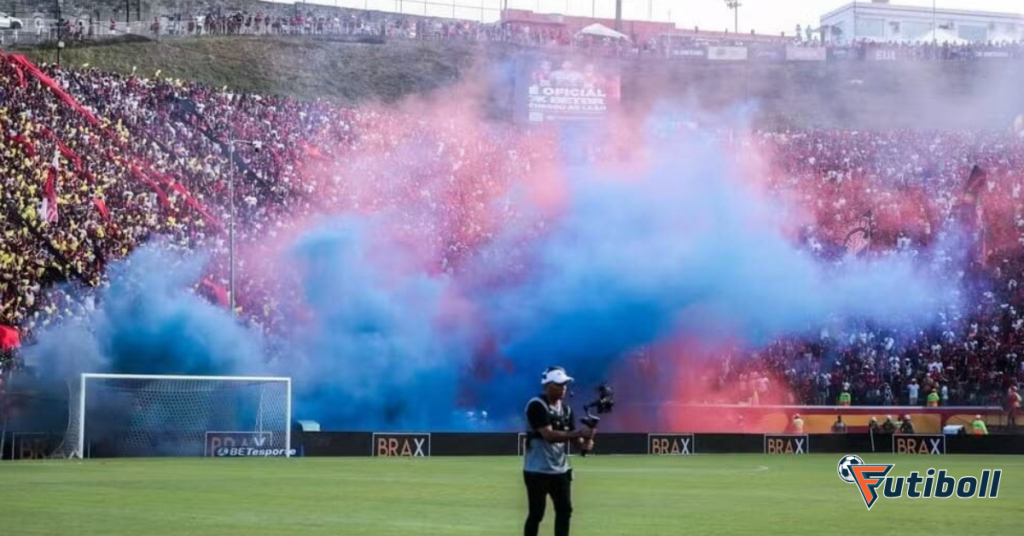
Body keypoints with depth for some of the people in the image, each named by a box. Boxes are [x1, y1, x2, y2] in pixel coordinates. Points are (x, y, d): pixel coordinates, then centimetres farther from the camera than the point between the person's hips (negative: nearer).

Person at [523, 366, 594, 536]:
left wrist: (583, 442, -17)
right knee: (536, 514, -1)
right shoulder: (537, 406, -16)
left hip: (561, 469, 8)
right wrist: (577, 433, -28)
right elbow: (549, 435, -25)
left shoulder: (566, 408, 9)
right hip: (538, 471, -8)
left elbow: (572, 436, 6)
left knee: (564, 511, 9)